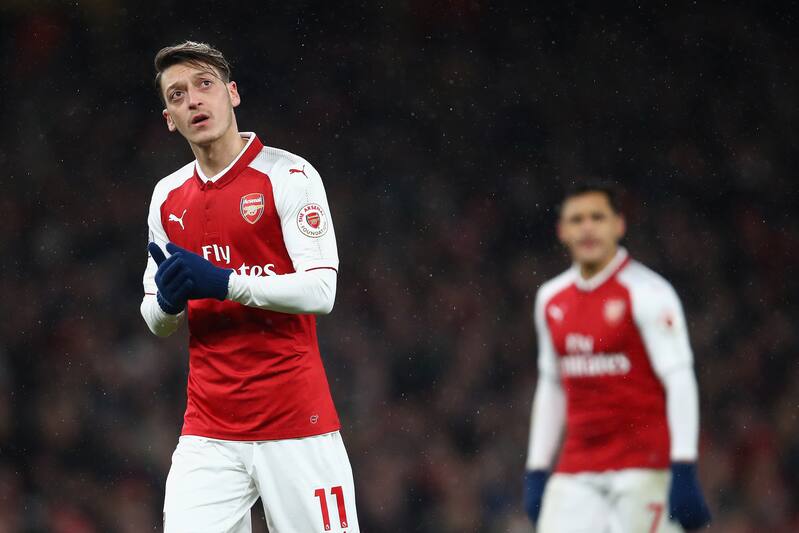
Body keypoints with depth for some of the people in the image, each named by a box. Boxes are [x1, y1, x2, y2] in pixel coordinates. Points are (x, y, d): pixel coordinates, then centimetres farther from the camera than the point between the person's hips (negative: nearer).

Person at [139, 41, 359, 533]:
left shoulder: (289, 175, -4)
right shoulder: (168, 197, 13)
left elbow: (319, 292, -13)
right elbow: (156, 321, 18)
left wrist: (223, 283, -20)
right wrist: (168, 299, -5)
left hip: (297, 423, -4)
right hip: (208, 432, 4)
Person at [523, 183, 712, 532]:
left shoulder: (645, 292, -8)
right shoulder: (551, 299, 12)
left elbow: (679, 381, -12)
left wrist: (684, 473, -19)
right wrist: (536, 471, 16)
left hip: (644, 467, -6)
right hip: (576, 474, 6)